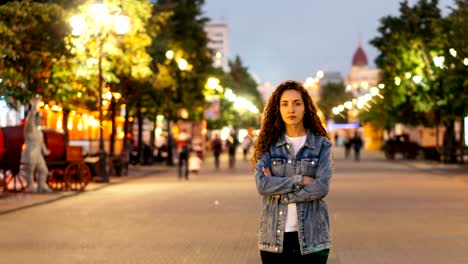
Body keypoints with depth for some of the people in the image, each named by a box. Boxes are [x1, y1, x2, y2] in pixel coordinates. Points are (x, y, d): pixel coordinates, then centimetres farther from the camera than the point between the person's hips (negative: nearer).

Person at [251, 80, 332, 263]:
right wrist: (299, 180, -14)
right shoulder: (269, 144, 4)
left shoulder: (321, 144, 2)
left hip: (311, 236, -1)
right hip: (274, 237, 1)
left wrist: (280, 192, -9)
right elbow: (262, 184, -10)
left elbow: (321, 187, -11)